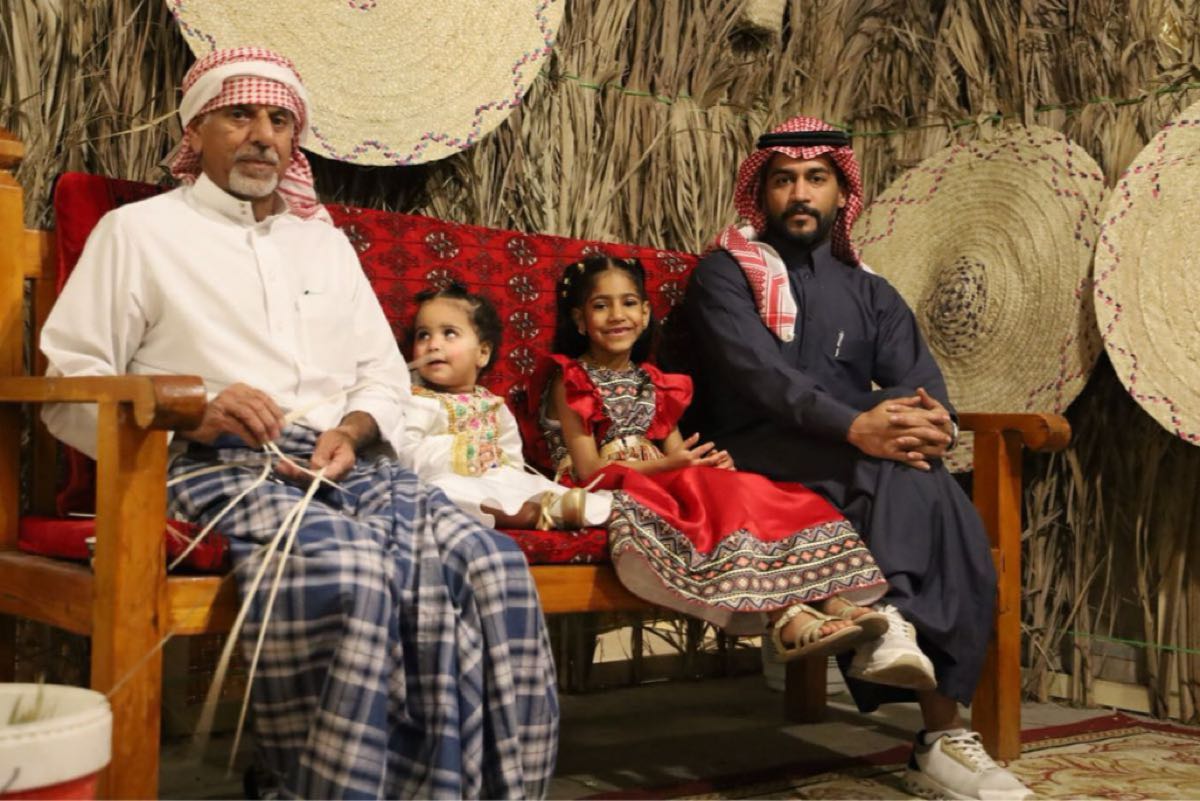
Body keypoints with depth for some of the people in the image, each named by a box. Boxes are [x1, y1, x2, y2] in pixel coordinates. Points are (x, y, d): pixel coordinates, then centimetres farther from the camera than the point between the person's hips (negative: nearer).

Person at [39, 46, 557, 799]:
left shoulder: (327, 240, 26)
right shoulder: (139, 230, 10)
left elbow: (387, 374, 23)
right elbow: (68, 387, 2)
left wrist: (351, 432, 0)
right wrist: (190, 416, -15)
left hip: (344, 462, 5)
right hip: (216, 465, -4)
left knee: (488, 562, -25)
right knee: (348, 569, -37)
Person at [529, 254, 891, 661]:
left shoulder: (651, 382, 22)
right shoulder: (570, 380, 3)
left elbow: (678, 456, 13)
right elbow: (588, 470, -7)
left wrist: (708, 461, -12)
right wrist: (666, 465, -17)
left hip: (662, 486, 6)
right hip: (610, 492, -6)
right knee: (715, 492, -32)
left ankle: (827, 598, -37)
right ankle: (785, 615, -45)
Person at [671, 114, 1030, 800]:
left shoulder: (871, 293, 21)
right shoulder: (725, 273, 5)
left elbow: (920, 380, 4)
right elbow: (760, 374, -13)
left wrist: (933, 421, -22)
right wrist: (856, 427, -30)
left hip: (857, 464, 5)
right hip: (759, 457, -4)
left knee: (951, 512, -25)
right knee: (900, 471, -31)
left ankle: (943, 737, -24)